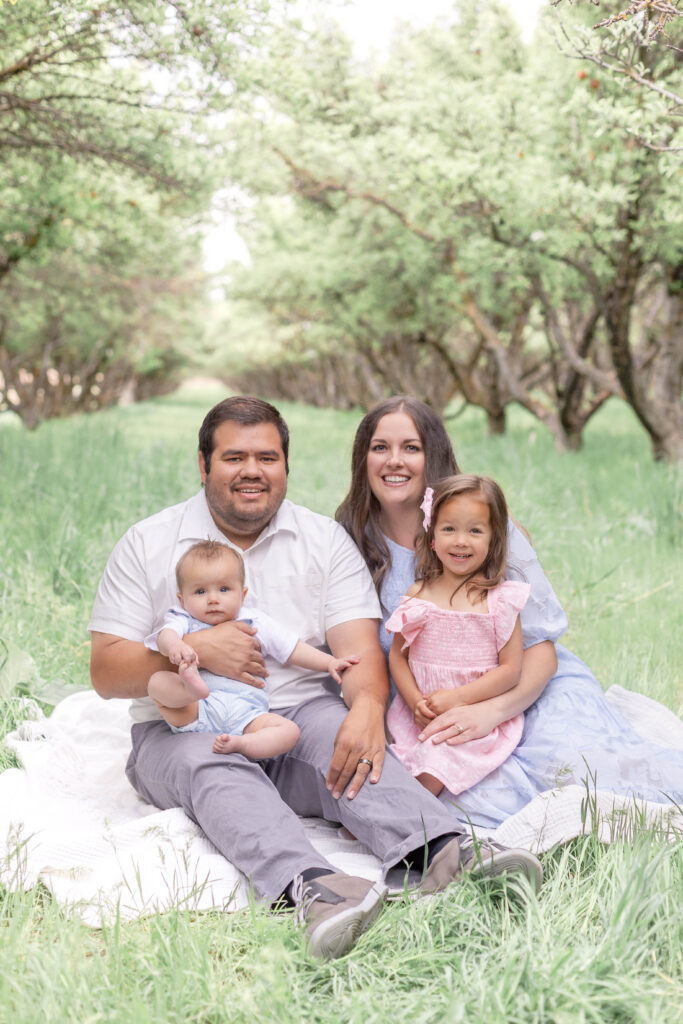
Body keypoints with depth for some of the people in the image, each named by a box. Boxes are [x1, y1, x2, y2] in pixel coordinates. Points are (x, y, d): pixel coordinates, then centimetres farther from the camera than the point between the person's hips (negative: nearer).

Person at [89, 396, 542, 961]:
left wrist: (367, 706, -28)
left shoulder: (326, 539, 8)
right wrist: (195, 648, -17)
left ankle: (443, 851, -57)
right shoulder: (147, 544, 5)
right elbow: (106, 672, 0)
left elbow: (361, 650, -4)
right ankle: (310, 886, -61)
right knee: (213, 767, -35)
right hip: (184, 727, 0)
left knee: (341, 738, -33)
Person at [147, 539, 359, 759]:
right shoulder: (184, 621, 13)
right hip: (196, 712, -2)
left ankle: (238, 743, -42)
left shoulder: (254, 623, 20)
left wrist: (329, 662, 13)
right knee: (157, 681, -25)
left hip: (244, 714, 2)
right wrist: (175, 645, -35)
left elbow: (293, 650, 25)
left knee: (289, 730, -21)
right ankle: (190, 686, -56)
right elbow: (166, 635, -10)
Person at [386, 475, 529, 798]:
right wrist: (415, 701, -9)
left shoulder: (500, 599, -2)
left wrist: (457, 698, -14)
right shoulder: (418, 595, 6)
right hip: (418, 715, 4)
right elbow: (397, 654, 8)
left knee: (434, 765, -28)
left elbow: (511, 669, -5)